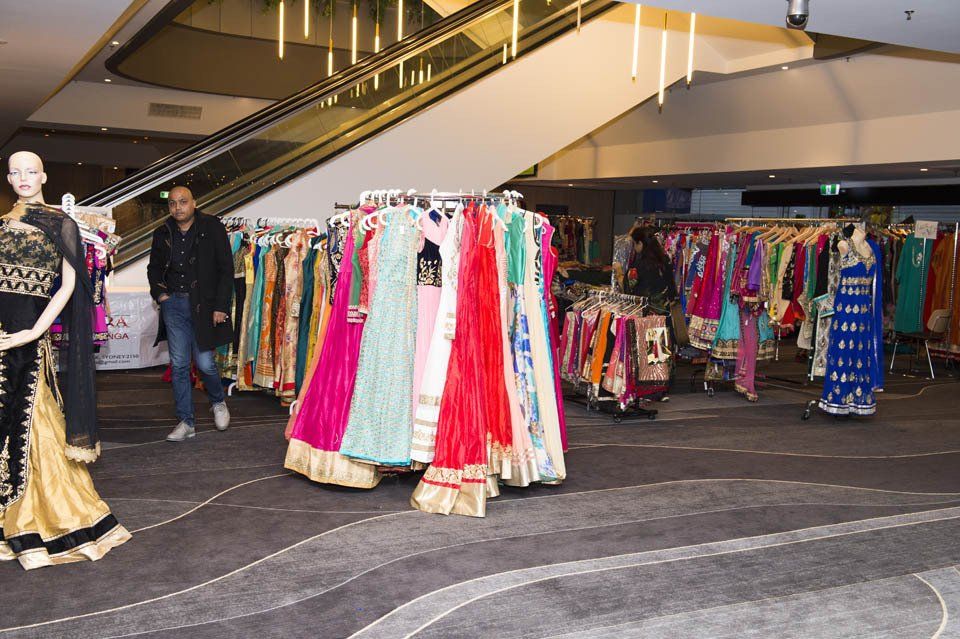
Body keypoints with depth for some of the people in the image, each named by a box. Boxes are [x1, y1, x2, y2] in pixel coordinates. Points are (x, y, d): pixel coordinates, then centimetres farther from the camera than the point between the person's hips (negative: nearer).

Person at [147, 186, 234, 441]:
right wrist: (159, 292, 5)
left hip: (204, 304, -4)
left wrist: (221, 306, -11)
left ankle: (218, 402, 27)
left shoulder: (212, 228, -3)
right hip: (173, 303, 4)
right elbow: (154, 267, 23)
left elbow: (226, 268, -5)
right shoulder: (162, 234, 8)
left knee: (205, 363, -4)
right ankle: (186, 422, 14)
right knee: (179, 365, 4)